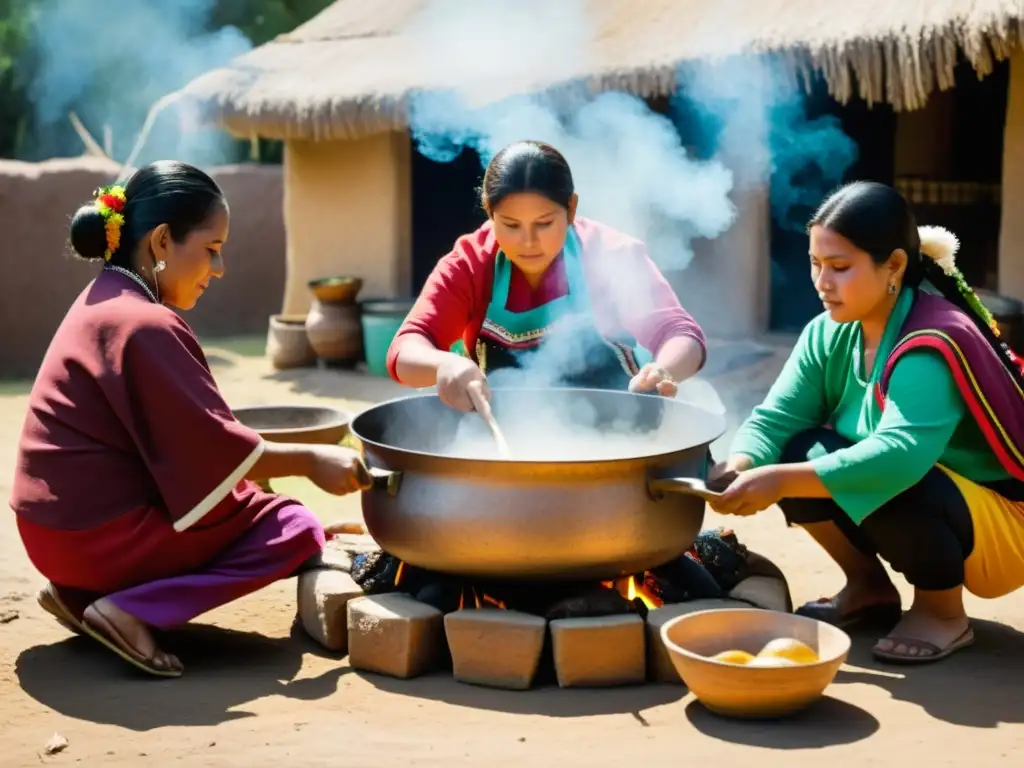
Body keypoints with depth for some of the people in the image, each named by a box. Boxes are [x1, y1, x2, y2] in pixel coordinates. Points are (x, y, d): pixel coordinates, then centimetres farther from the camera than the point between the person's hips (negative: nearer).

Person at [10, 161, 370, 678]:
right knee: (296, 531, -1)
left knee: (252, 498, 23)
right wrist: (309, 461, -7)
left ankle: (82, 590, 9)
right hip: (97, 532, -9)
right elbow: (213, 445, -18)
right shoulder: (145, 326, -19)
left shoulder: (104, 301, 11)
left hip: (63, 524, 10)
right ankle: (130, 610, -13)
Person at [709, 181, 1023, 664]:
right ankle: (869, 588, 6)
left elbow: (900, 455, -43)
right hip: (919, 511, 7)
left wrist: (783, 480, -47)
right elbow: (774, 420, -14)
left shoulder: (934, 345, -28)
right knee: (797, 450, -15)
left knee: (879, 484, -35)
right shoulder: (828, 334, -5)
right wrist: (738, 468, -35)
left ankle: (942, 610, -7)